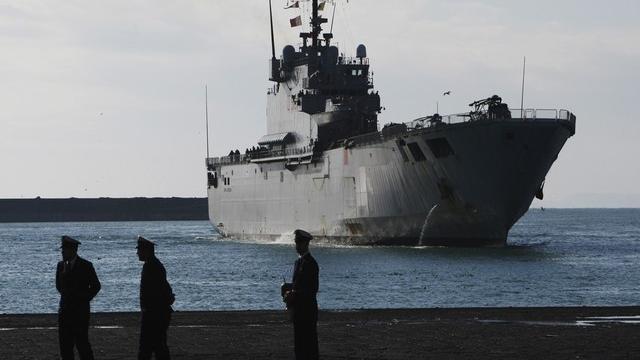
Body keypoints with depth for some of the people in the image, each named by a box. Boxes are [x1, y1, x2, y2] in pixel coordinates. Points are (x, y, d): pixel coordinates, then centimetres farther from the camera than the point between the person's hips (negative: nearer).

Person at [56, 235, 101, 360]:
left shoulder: (86, 266, -7)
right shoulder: (61, 265, 9)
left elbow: (95, 286, -2)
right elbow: (59, 286, 14)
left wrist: (84, 299, -4)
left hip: (80, 309, -6)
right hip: (65, 309, 6)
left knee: (82, 342, -8)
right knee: (64, 342, 5)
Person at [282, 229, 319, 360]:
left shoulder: (310, 263, -13)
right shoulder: (298, 261, 15)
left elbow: (312, 289, -16)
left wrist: (294, 295, -19)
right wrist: (289, 291, 1)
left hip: (307, 308, -9)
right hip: (297, 308, 9)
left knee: (309, 341, -7)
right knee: (299, 340, 13)